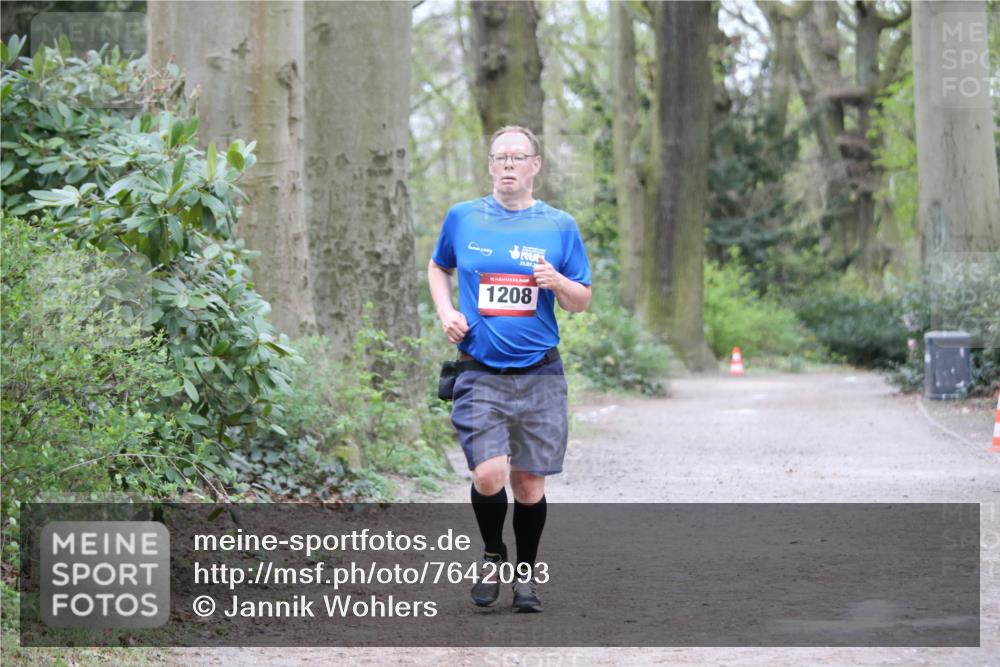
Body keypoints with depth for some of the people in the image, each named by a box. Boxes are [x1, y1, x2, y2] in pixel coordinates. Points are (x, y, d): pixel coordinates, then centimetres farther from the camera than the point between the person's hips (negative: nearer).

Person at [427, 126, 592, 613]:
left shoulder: (559, 226, 4)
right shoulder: (463, 218, 5)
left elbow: (582, 303, 8)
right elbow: (438, 267, 23)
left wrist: (557, 282, -13)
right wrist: (445, 312, 5)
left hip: (539, 376, 1)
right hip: (480, 374, -1)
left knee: (529, 483, 4)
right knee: (489, 475, -15)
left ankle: (526, 574, 24)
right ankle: (492, 555, 13)